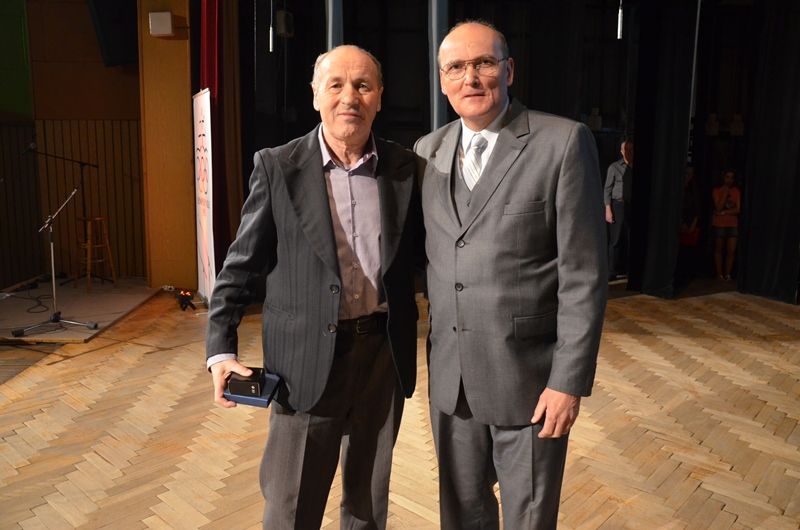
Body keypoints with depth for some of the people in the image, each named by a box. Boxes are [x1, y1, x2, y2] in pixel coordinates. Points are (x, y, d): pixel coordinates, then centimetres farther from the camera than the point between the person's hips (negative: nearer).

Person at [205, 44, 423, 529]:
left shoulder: (406, 168, 1)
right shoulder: (278, 167, -6)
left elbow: (423, 251, 9)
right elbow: (242, 267, -3)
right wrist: (221, 350, -8)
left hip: (385, 354, 3)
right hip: (308, 358, -2)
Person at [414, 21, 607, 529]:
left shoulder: (564, 142, -10)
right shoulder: (429, 150, 6)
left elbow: (584, 274, -11)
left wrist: (570, 381, -13)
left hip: (529, 374, -4)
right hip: (450, 374, 5)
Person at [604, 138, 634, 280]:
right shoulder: (614, 167, 1)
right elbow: (607, 189, -1)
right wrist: (608, 210, -7)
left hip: (633, 206, 3)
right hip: (618, 205, -3)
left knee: (631, 239, 4)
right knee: (616, 240, -2)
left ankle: (626, 268, 14)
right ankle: (612, 271, 2)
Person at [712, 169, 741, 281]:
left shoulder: (736, 191, 4)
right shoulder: (717, 190, -3)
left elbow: (737, 209, -2)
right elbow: (718, 207, -14)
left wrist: (724, 212, -13)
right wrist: (725, 193, -15)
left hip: (733, 224, 2)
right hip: (719, 224, -2)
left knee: (731, 250, -3)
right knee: (718, 249, 4)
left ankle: (727, 274, 5)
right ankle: (719, 274, 9)